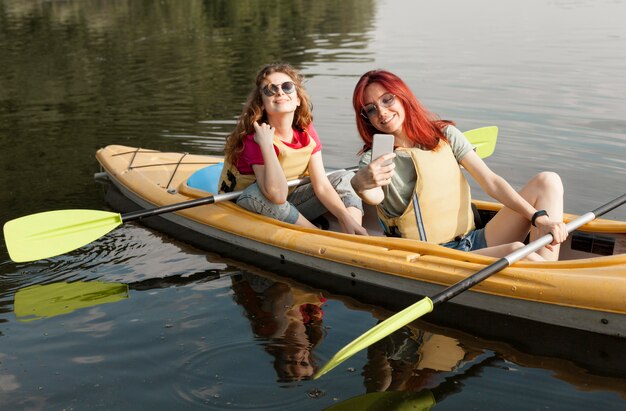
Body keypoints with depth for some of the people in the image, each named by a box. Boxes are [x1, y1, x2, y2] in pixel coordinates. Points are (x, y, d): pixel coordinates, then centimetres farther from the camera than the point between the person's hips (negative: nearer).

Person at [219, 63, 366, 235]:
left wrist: (348, 219, -25)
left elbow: (321, 185, -10)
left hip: (289, 207, 6)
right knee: (255, 193, -38)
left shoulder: (305, 132, -5)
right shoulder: (254, 138, -24)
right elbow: (277, 195, -38)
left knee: (344, 178, -3)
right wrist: (266, 144, -39)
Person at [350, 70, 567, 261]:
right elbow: (375, 197, -25)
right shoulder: (372, 160, -1)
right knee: (515, 251, -33)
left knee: (547, 181, -8)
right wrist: (360, 184, -50)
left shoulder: (446, 134, 10)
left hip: (476, 242, 6)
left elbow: (491, 182, 3)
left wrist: (539, 217, -9)